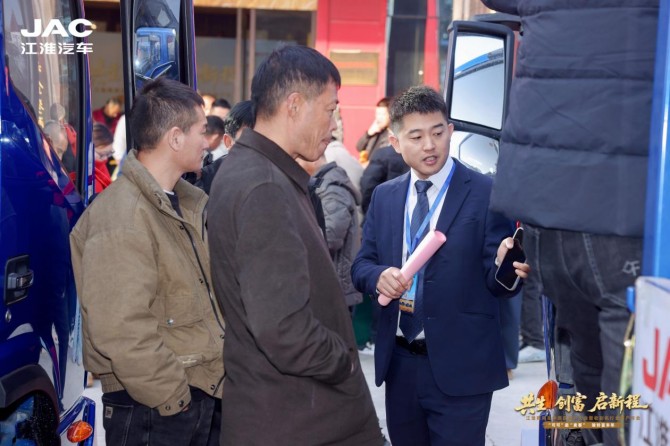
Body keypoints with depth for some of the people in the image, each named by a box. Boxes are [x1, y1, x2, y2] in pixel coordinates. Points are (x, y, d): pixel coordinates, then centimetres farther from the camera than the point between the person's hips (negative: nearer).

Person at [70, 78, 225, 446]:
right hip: (158, 412, -8)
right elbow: (122, 332, -25)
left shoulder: (190, 202, 9)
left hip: (209, 393, 8)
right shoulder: (120, 221, -20)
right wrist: (174, 398, -17)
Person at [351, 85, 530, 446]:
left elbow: (495, 281, -10)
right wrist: (379, 276, -16)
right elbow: (361, 264, 7)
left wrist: (505, 265, -33)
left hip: (460, 366, -4)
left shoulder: (486, 193, -8)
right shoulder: (384, 196, 6)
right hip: (399, 363, 5)